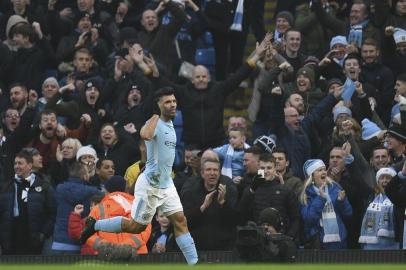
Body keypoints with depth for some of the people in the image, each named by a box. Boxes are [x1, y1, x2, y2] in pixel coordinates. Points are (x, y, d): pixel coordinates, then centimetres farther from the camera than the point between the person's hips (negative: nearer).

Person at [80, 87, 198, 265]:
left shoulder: (170, 125, 12)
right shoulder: (155, 123, -18)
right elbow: (145, 135, -43)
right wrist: (155, 117, -29)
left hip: (166, 184, 8)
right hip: (150, 185, -8)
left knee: (180, 222, -2)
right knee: (136, 227, 1)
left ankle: (193, 263, -4)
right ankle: (95, 225, 17)